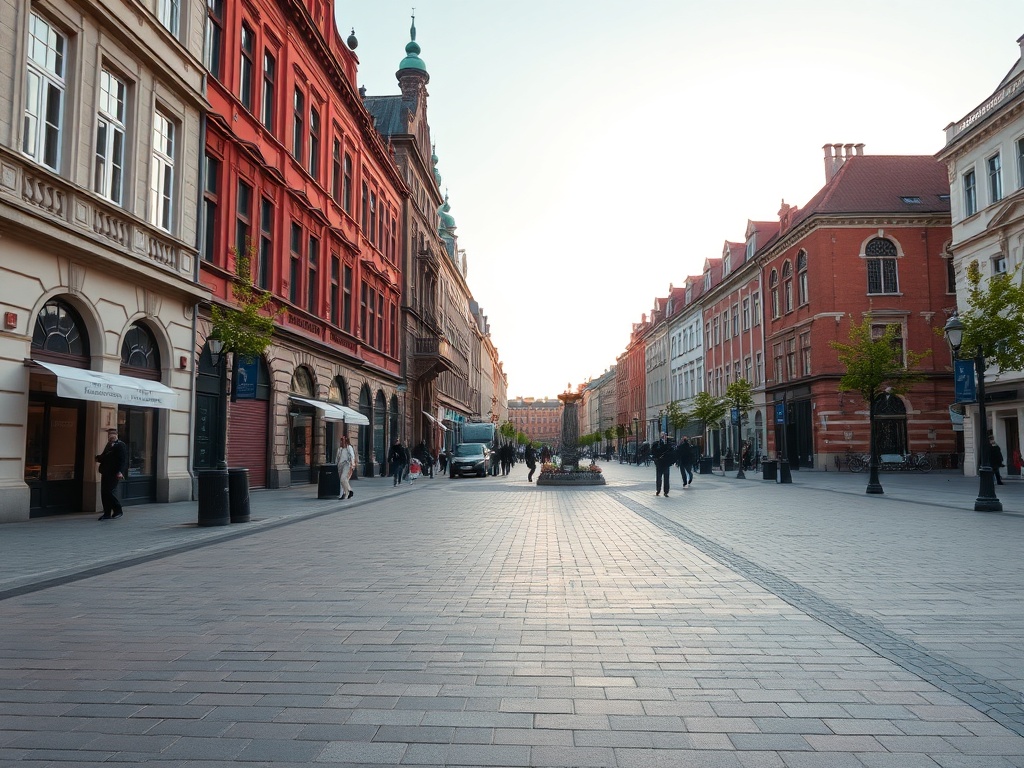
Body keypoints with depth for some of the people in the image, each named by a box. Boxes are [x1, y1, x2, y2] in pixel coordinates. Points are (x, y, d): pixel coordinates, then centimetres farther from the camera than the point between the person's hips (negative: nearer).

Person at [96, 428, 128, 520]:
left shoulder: (121, 445, -8)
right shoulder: (108, 445, 19)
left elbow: (123, 460, -16)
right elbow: (104, 458, 23)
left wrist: (120, 472, -25)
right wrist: (99, 457, 1)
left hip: (114, 474, -9)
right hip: (106, 473, 9)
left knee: (108, 492, -12)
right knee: (104, 493, 6)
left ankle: (118, 511, 1)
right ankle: (107, 513, 13)